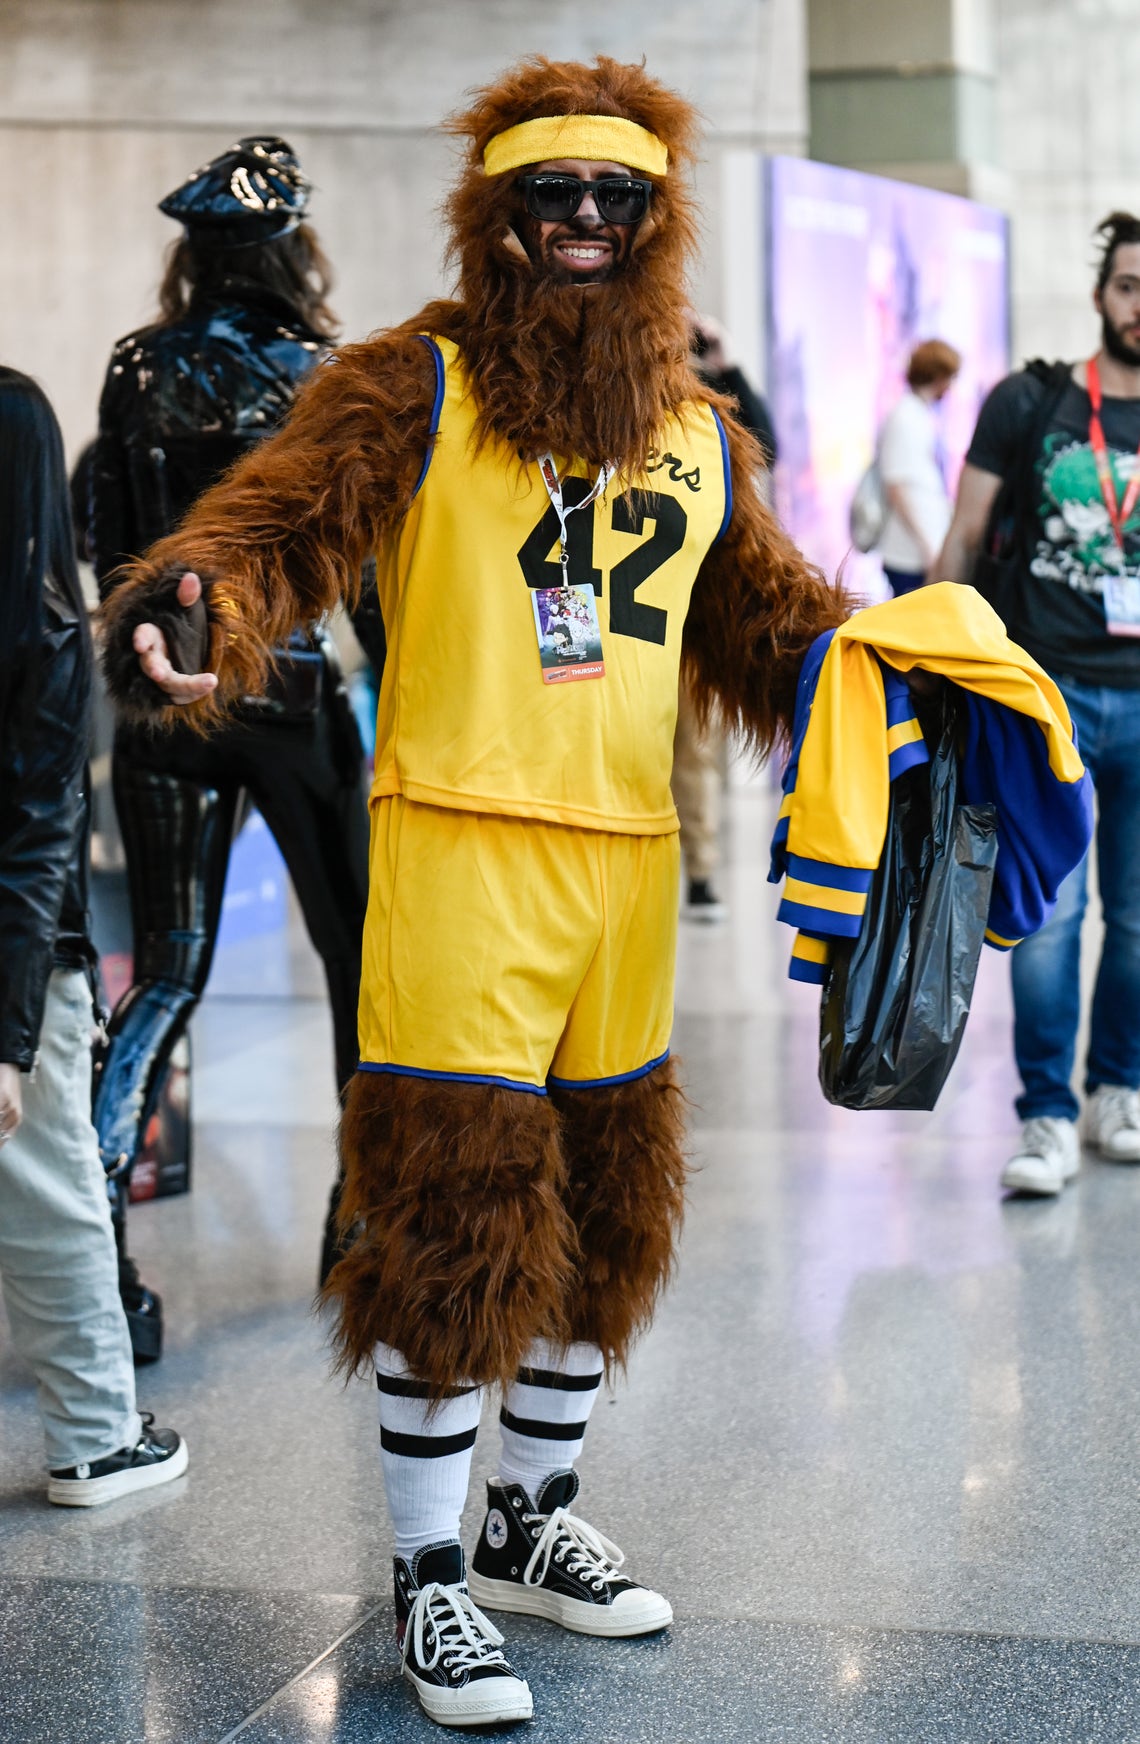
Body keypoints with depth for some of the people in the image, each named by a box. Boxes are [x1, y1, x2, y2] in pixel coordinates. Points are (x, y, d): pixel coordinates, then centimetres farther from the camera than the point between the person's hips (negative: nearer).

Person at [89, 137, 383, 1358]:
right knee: (361, 956, 14)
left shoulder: (136, 374, 1)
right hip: (291, 698, -3)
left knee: (166, 977, 7)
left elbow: (111, 546, 6)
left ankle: (95, 1242, -6)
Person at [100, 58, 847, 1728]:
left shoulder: (703, 440, 15)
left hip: (631, 859, 6)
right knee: (455, 1208, -4)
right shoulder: (416, 386, -2)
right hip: (459, 844, -6)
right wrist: (187, 606, -35)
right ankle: (431, 1578, 12)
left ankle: (535, 1524, 34)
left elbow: (773, 629, 21)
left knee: (604, 1204, 15)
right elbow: (278, 522, -14)